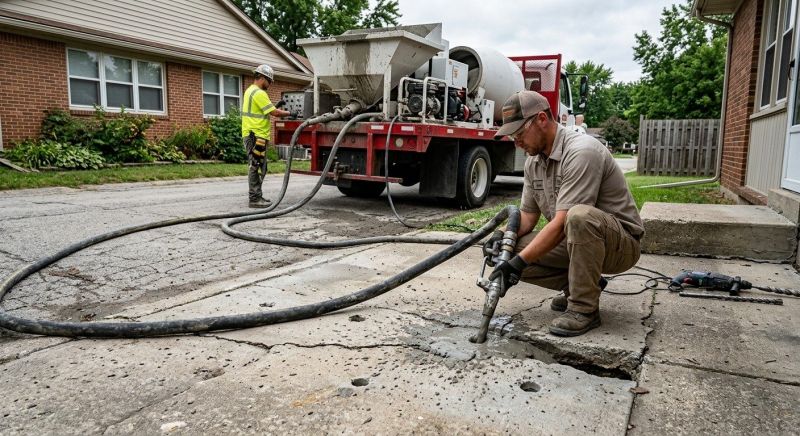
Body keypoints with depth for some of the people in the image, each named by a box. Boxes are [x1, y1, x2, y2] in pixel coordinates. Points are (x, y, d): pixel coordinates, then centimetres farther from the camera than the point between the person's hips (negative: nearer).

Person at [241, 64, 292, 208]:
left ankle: (257, 196, 22)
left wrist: (275, 107, 11)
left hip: (254, 135, 11)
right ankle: (255, 199, -5)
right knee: (256, 168, -8)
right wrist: (289, 113, -5)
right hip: (256, 136, -11)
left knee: (260, 167, 15)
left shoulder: (250, 91, 19)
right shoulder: (259, 93, -15)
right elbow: (274, 112, -18)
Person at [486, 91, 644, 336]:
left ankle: (584, 308, -22)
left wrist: (519, 262, -31)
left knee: (579, 216, -40)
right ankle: (583, 284, 5)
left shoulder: (580, 152, -24)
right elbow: (527, 215, 9)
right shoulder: (533, 160, 4)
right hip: (577, 242, 8)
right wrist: (505, 236, -12)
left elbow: (562, 222, -30)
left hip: (620, 244, -8)